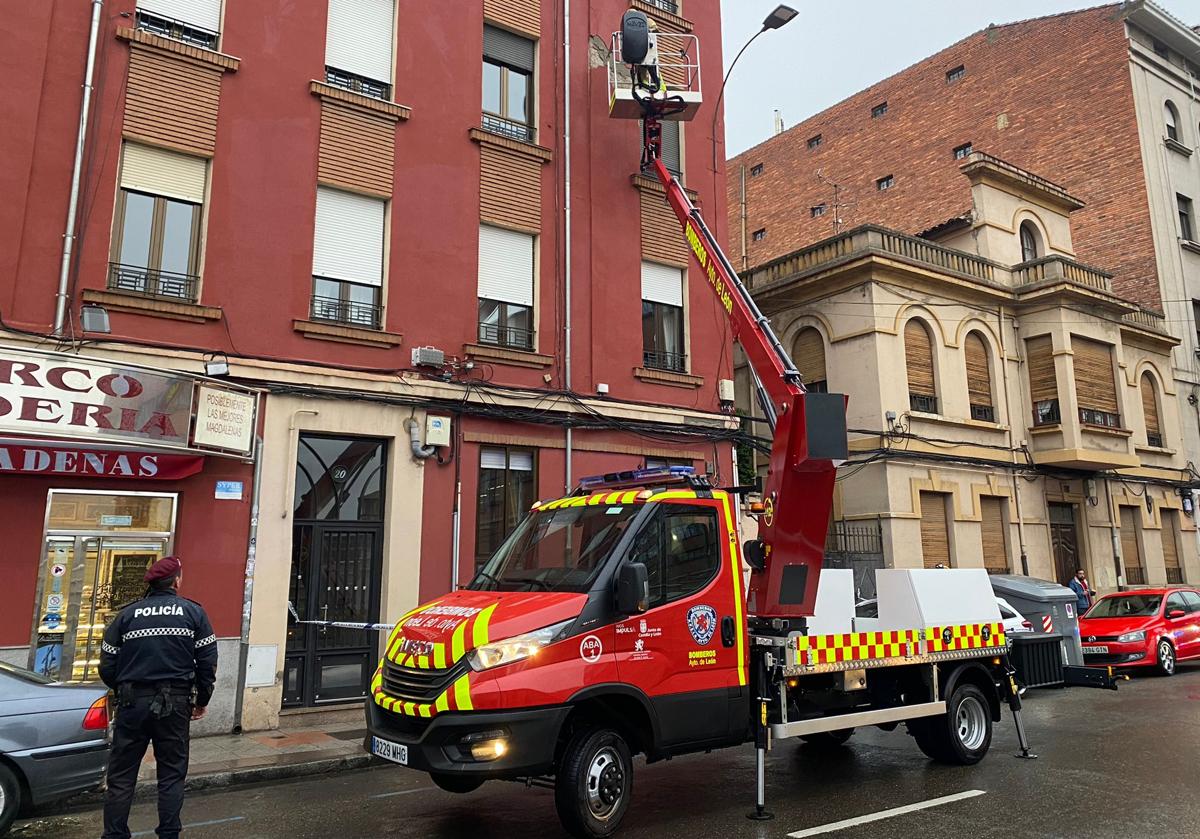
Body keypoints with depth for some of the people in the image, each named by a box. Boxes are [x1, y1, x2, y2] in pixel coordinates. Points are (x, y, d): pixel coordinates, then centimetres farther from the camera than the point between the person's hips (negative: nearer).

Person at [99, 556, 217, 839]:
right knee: (172, 774, 11)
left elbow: (107, 667, 4)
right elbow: (208, 662, -2)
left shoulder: (127, 614, 4)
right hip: (175, 704, -1)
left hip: (133, 703, 1)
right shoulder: (193, 612, 1)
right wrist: (202, 701, 11)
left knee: (121, 776, 12)